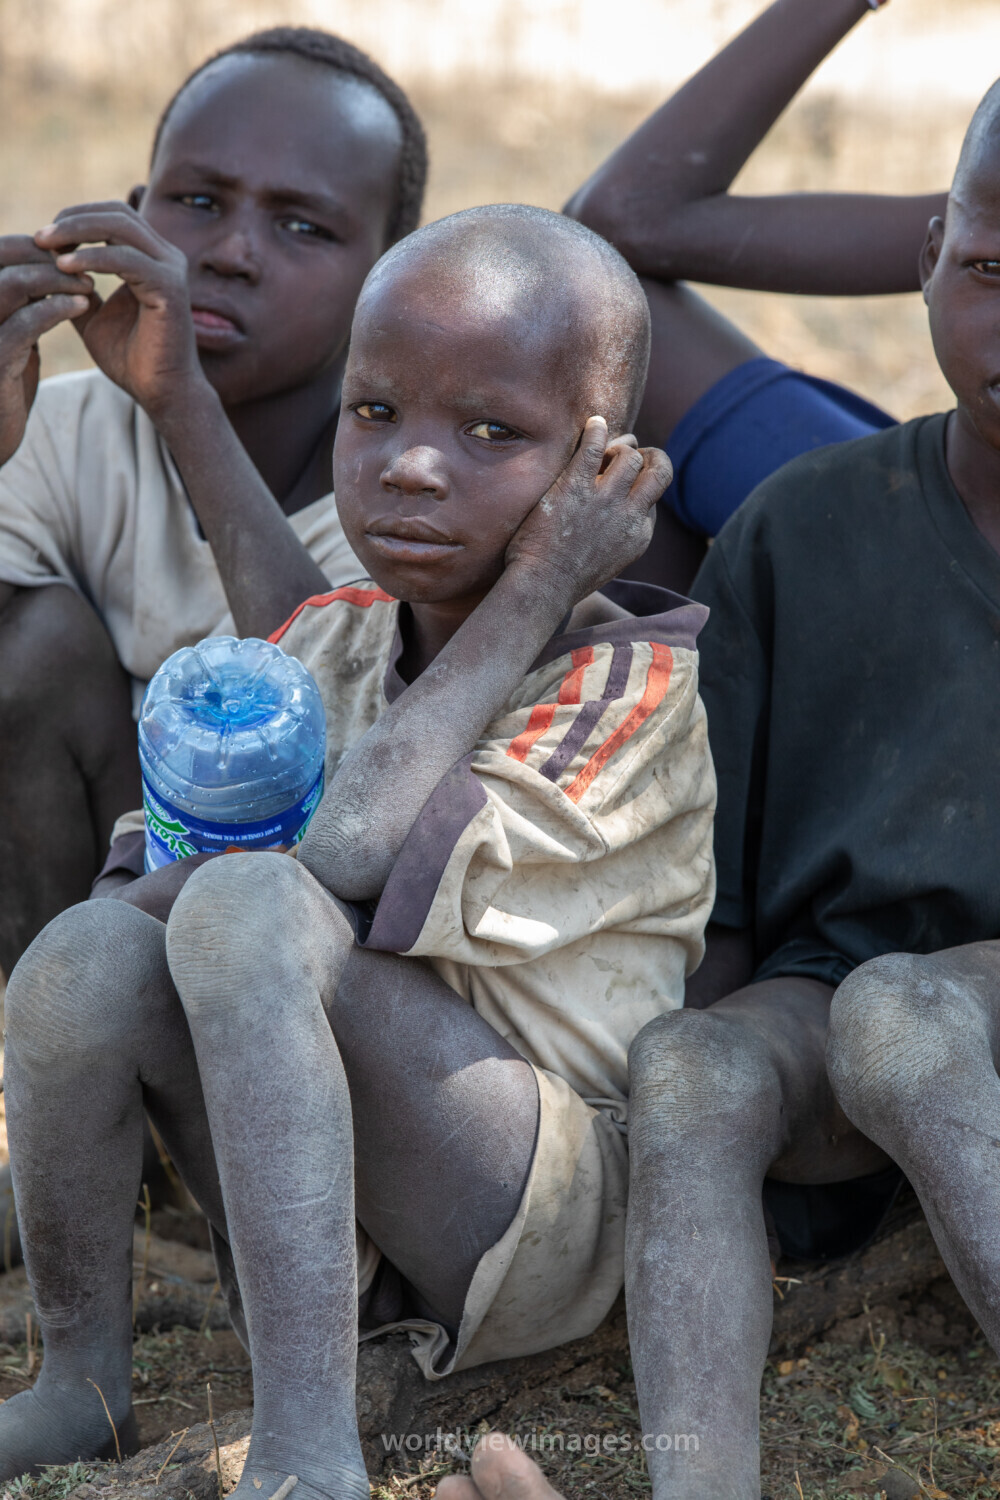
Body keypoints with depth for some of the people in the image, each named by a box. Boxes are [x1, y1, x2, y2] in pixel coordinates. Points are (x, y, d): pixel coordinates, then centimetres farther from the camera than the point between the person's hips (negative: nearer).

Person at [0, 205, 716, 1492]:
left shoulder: (634, 681, -12)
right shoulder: (328, 638, 9)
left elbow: (350, 855, -25)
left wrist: (533, 589, -18)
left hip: (548, 1228, -6)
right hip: (327, 1216, 6)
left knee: (251, 910, -29)